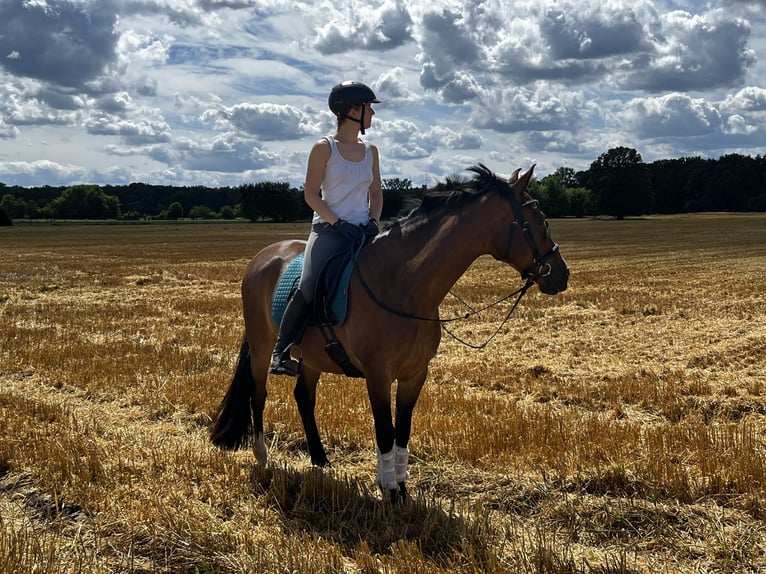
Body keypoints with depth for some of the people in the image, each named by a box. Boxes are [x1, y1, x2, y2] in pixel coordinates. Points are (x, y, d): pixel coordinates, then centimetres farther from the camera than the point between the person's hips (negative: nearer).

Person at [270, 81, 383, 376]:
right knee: (308, 288, -23)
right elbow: (311, 194, -4)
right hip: (329, 230, -5)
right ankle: (281, 351, -9)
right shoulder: (324, 148, -2)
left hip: (362, 231, 5)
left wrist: (373, 220, -1)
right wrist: (338, 223, -15)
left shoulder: (370, 151, 14)